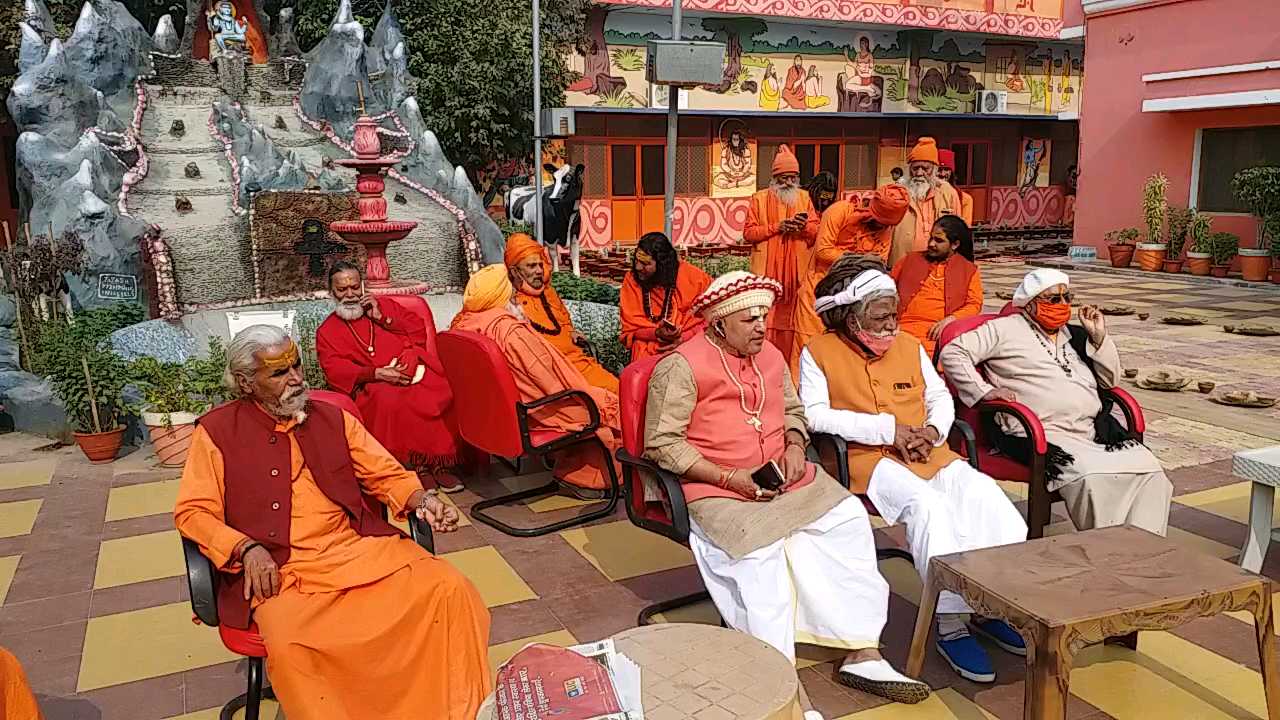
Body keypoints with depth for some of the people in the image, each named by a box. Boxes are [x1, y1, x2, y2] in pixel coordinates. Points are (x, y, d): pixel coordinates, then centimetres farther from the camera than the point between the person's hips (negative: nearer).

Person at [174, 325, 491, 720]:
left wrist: (421, 500, -7)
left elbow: (386, 474, 15)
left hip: (361, 549, 3)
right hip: (281, 570, -2)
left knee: (449, 589, -20)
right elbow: (191, 512, 3)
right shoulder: (218, 431, 6)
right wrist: (247, 549, -14)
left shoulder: (333, 418, 14)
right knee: (287, 645, -35)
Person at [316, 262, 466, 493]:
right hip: (372, 384, -2)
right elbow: (336, 370, 0)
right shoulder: (326, 332, 17)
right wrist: (376, 373, -17)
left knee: (439, 395, -30)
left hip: (412, 370, 2)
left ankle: (439, 463, -24)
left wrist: (382, 318, 5)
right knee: (388, 402, -38)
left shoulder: (385, 305, 25)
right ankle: (417, 466, -27)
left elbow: (419, 331, 16)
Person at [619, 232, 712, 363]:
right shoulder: (632, 280, -4)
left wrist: (684, 337, -14)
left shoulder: (691, 277, -9)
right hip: (648, 349, 1)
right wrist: (656, 334, -20)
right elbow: (630, 329, -1)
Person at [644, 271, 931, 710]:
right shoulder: (681, 367, -9)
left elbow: (793, 411, 27)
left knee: (848, 518, -13)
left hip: (781, 478, 7)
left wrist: (795, 446, 3)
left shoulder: (771, 357, 14)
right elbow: (661, 443, -12)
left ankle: (863, 654, -10)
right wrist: (729, 478, -18)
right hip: (716, 489, -6)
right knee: (760, 550, -32)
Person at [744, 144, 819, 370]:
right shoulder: (759, 199, 5)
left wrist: (804, 225, -12)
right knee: (765, 318, -5)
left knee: (791, 321, 1)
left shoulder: (804, 197, 13)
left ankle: (789, 367, 6)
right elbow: (748, 233, -2)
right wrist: (776, 227, -12)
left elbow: (816, 232, 10)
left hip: (796, 272, 2)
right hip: (766, 271, -2)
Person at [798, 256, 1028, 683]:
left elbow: (941, 398, 22)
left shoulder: (909, 345, 17)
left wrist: (933, 429, -3)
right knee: (928, 505, -32)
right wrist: (887, 429, -12)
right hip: (870, 459, -5)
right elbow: (815, 415, -10)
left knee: (984, 493, -20)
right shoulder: (819, 352, 1)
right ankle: (950, 623, -24)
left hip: (928, 453, 6)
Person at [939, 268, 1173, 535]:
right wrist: (983, 391, -8)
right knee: (1091, 478, -31)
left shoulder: (1074, 334, 26)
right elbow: (953, 353, 1)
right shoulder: (1006, 329, 8)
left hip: (1095, 431, 7)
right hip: (1046, 436, -6)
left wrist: (1099, 337, 13)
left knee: (1149, 472, -14)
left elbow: (1109, 380, 26)